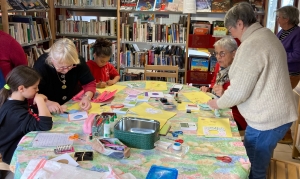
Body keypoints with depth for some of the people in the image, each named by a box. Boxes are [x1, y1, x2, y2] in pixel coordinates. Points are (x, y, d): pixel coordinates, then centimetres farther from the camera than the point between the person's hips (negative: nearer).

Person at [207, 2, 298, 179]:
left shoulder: (251, 45, -22)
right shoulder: (266, 35, 11)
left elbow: (239, 91, -21)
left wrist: (218, 103, -2)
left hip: (267, 119, -10)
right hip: (277, 114, 10)